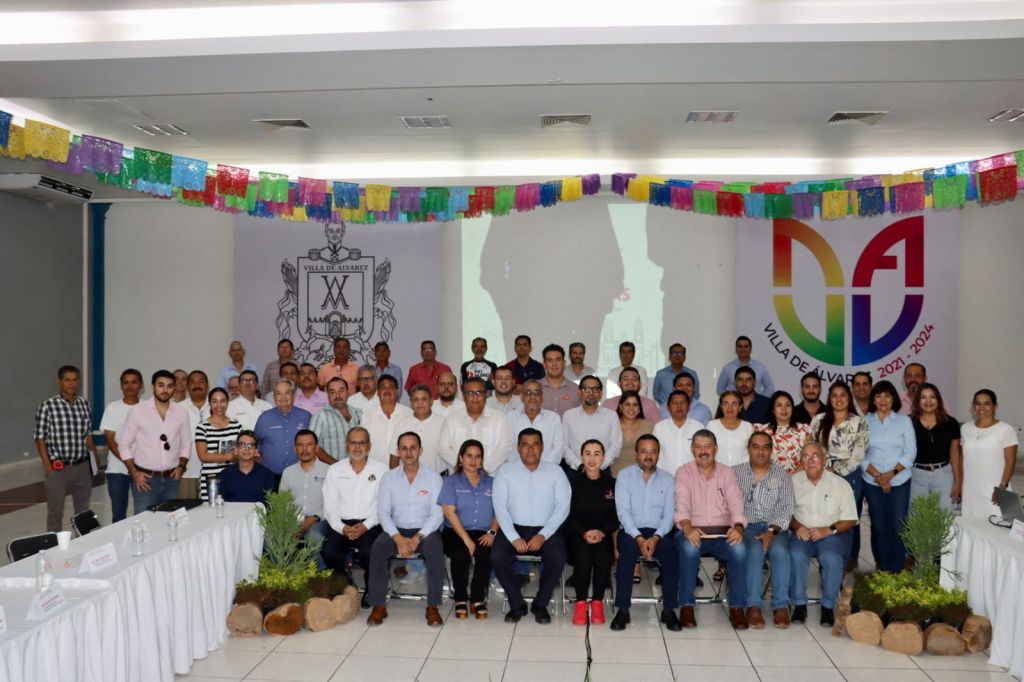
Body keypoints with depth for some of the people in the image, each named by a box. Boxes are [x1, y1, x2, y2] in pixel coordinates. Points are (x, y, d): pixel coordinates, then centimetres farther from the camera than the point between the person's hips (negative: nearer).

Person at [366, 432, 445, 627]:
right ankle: (379, 606, -19)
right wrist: (398, 538, -18)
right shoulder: (389, 478, 7)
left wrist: (417, 538, -20)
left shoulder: (433, 478, 2)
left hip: (425, 531, -1)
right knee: (378, 547, -29)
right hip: (396, 530, 1)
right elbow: (383, 512, -1)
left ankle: (432, 607, -24)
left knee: (435, 548, -33)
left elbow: (437, 514, -5)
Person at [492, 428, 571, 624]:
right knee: (497, 557, -27)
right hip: (514, 528, 0)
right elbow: (500, 506, -4)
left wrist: (543, 535, -15)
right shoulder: (505, 472, 3)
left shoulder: (555, 472, 4)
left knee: (557, 558, -28)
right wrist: (514, 537, -16)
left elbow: (563, 506, -3)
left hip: (546, 529, 0)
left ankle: (541, 604, -3)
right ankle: (517, 604, -4)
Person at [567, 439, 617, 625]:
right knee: (583, 556, -32)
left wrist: (601, 532, -14)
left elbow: (616, 517, 4)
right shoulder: (572, 481, 3)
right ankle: (581, 602, -13)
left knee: (603, 557, -30)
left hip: (603, 535, 1)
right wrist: (584, 533, -16)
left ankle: (597, 602, -9)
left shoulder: (611, 484, 8)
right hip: (577, 534, -1)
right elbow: (568, 515, -1)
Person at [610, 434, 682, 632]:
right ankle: (622, 610, -27)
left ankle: (669, 610, -22)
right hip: (631, 531, -1)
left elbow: (669, 514, 0)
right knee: (628, 547, -34)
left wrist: (655, 538, -18)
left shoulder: (668, 479, 10)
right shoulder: (625, 476, 5)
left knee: (670, 548, -31)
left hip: (659, 532, 1)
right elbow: (623, 511, -5)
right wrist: (639, 538, -20)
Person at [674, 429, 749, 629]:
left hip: (723, 532, 2)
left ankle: (737, 607, -17)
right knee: (689, 548, -35)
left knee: (739, 549, -30)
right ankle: (687, 606, -22)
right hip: (694, 531, -1)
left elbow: (736, 504, 0)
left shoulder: (727, 472, 12)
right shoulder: (684, 473, 6)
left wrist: (738, 527, -22)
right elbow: (682, 505, -8)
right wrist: (687, 528, -29)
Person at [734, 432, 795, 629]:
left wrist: (772, 531, -15)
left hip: (775, 527, 1)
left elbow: (786, 508, 1)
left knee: (780, 551, -30)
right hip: (747, 526, -1)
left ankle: (781, 605, -22)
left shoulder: (782, 475, 11)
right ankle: (753, 606, -28)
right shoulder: (735, 473, 11)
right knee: (755, 549, -32)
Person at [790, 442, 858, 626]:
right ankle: (799, 605, -18)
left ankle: (828, 607, -16)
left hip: (832, 533, -1)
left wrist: (829, 530, -16)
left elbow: (850, 520, 0)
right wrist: (797, 526, -12)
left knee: (831, 558, -32)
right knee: (796, 555, -30)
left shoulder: (840, 484, 3)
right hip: (803, 533, 1)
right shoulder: (793, 481, 8)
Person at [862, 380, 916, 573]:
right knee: (878, 526, 6)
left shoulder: (904, 421, 2)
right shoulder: (865, 422, 2)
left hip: (899, 481, 0)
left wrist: (891, 473, -12)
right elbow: (860, 454, -1)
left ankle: (897, 570, 9)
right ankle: (882, 569, 16)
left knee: (898, 526, -1)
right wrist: (877, 476, -11)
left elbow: (910, 452, -2)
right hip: (873, 482, 0)